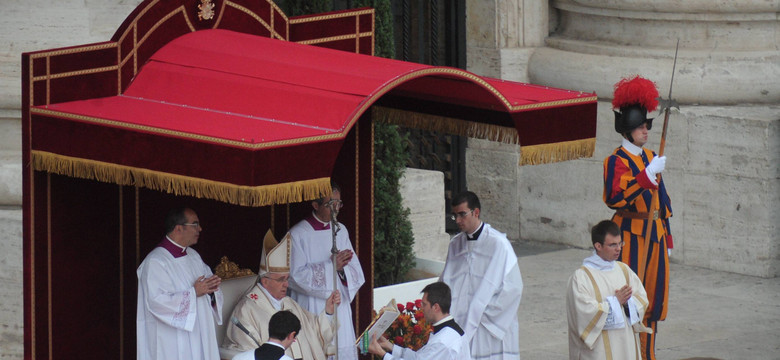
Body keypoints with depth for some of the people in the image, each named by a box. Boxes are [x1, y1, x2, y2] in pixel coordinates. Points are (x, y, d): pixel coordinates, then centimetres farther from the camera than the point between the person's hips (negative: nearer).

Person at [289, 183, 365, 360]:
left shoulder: (340, 230, 11)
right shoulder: (298, 234, -6)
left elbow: (356, 271, 9)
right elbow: (296, 275, -12)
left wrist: (343, 267, -14)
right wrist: (330, 266, -18)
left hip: (340, 309, 5)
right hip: (312, 310, -5)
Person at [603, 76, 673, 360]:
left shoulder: (650, 157, 14)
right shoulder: (617, 160, -10)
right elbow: (616, 198, -26)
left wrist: (666, 238, 20)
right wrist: (649, 174, -30)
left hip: (654, 232, 8)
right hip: (631, 234, -8)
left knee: (653, 297, 10)